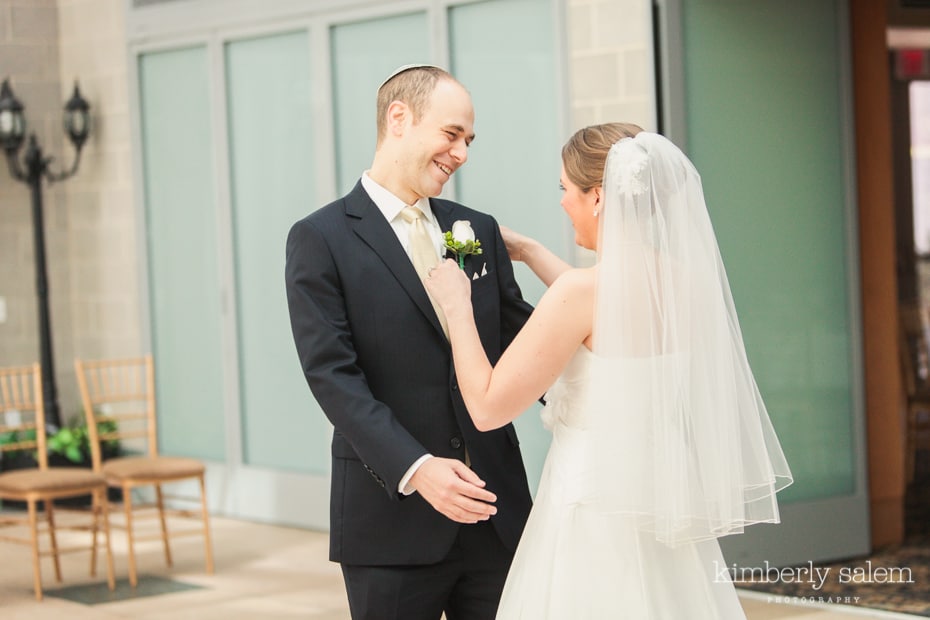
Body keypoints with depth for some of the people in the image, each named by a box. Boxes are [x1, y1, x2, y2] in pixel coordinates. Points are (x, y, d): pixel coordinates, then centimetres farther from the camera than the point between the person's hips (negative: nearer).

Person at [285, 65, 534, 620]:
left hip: (493, 509, 5)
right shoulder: (321, 239, -4)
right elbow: (333, 374, -12)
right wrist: (415, 469, -23)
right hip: (393, 517, -4)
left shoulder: (480, 231, 12)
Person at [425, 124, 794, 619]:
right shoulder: (687, 278, 0)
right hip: (666, 514, 7)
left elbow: (488, 407, -14)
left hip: (597, 518, -6)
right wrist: (530, 253, 29)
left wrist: (456, 305, -2)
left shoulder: (581, 291, -20)